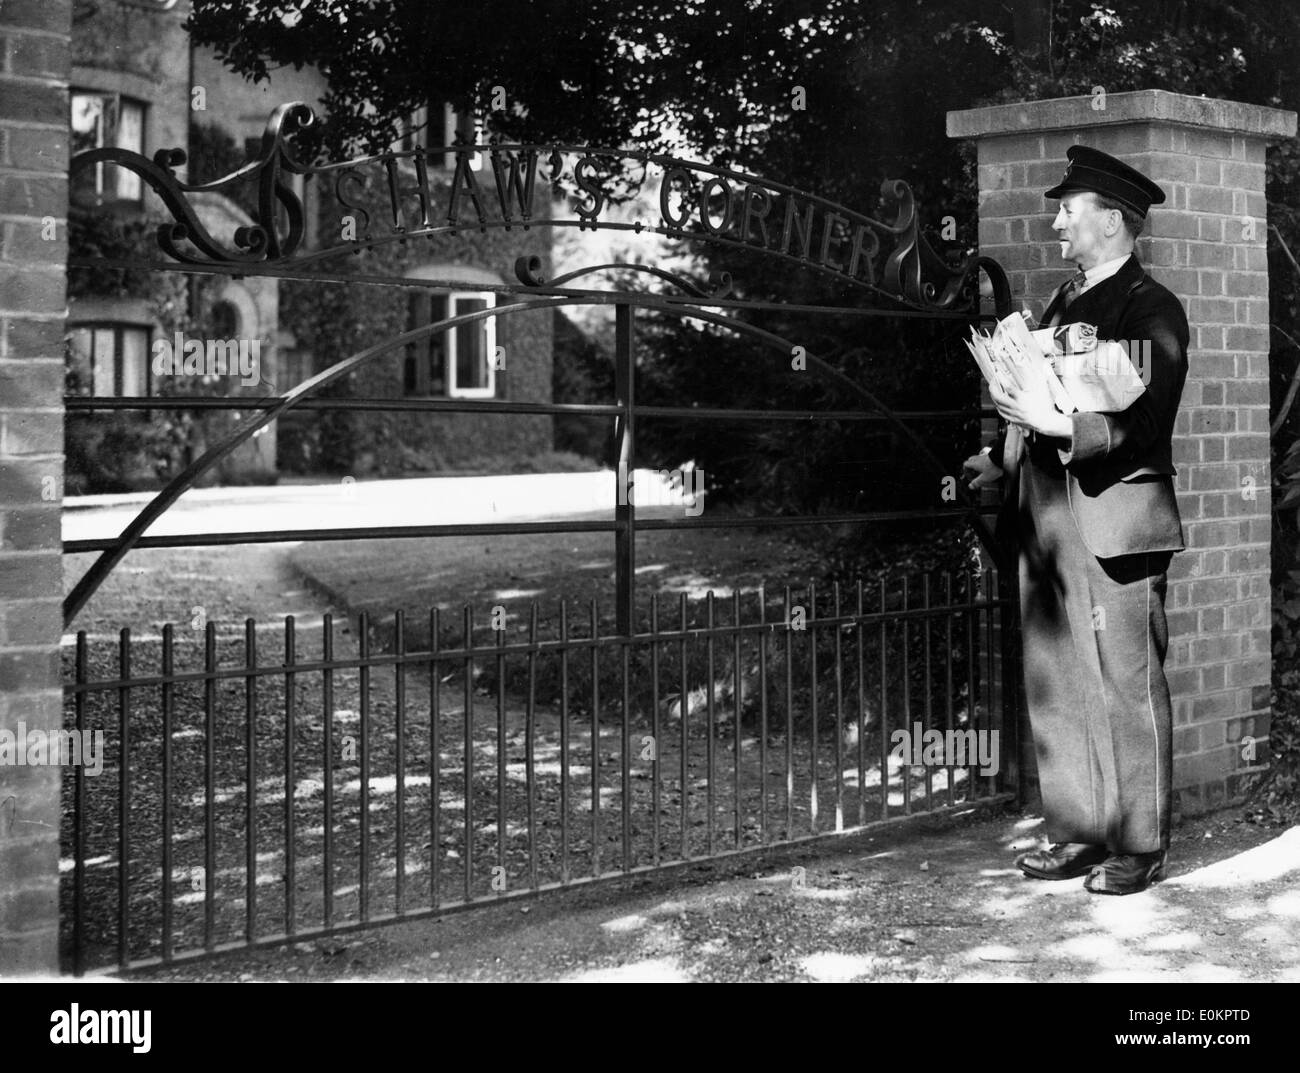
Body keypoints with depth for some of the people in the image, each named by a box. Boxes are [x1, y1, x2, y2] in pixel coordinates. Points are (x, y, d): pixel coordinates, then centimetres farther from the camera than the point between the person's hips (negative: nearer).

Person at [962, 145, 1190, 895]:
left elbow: (1143, 424, -15)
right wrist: (996, 459, 19)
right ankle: (1080, 833, 20)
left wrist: (1054, 423, -23)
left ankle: (1140, 847, 8)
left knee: (1128, 686, -1)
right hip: (1049, 522, 8)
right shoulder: (1064, 302, 18)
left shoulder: (1152, 310, -6)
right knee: (1056, 685, 10)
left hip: (1115, 524, -8)